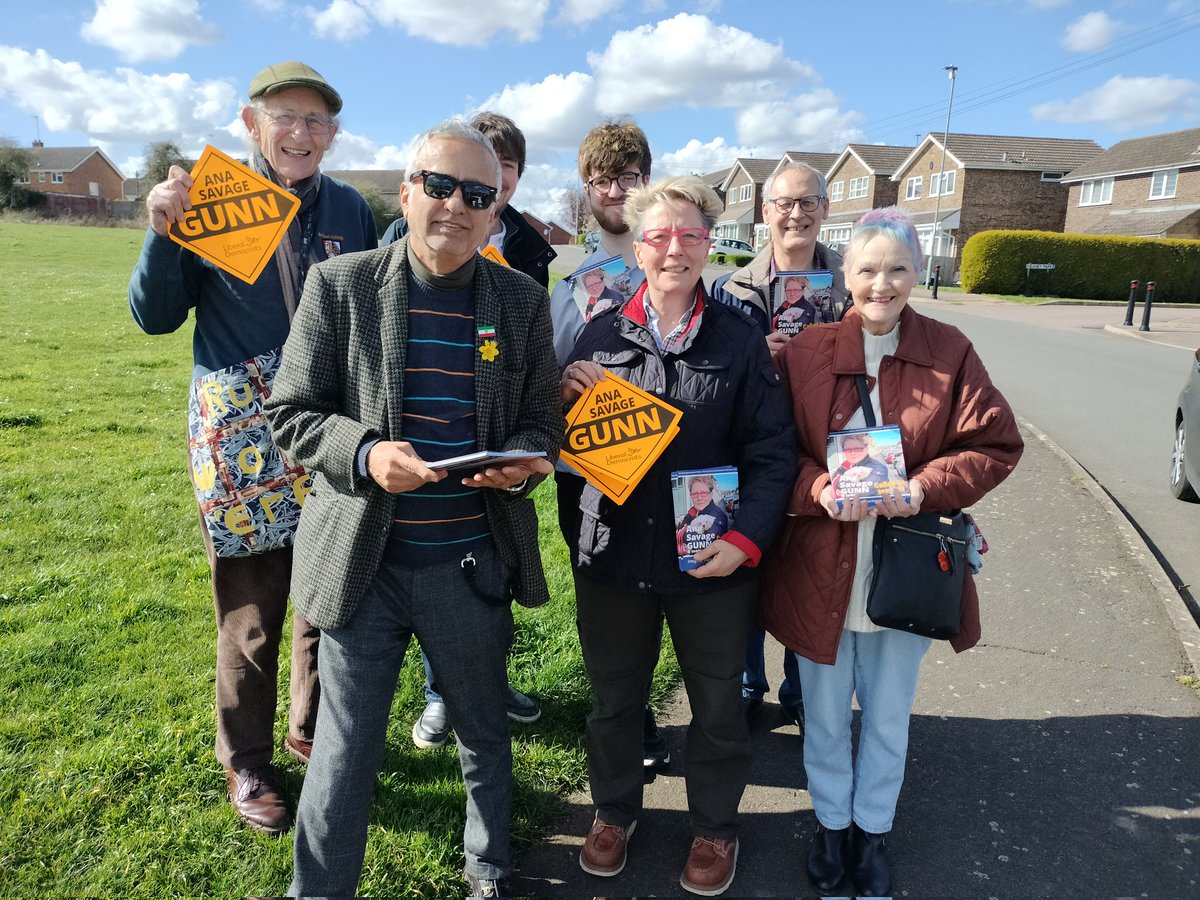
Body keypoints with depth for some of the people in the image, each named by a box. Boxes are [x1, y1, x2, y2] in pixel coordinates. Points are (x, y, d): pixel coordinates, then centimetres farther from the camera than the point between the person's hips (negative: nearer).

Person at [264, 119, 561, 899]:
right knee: (344, 754, 9)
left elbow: (544, 418, 5)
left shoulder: (522, 300, 2)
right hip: (364, 562, -2)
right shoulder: (340, 286, -4)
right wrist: (364, 454, -21)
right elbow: (292, 413, -3)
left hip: (474, 564, 2)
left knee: (485, 736, 21)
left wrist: (521, 460, -17)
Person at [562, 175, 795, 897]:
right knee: (614, 697, 20)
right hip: (614, 554, 2)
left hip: (710, 562, -1)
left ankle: (715, 827, 42)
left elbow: (772, 451, -7)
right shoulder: (602, 334, 0)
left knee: (717, 704, 17)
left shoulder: (740, 339, -5)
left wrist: (747, 539, -19)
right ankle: (615, 811, 45)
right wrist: (569, 398, -15)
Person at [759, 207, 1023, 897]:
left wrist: (925, 487, -20)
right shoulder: (806, 351, -5)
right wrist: (821, 490, -23)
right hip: (820, 566, 0)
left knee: (888, 717, 19)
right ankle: (832, 824, 42)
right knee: (824, 714, 17)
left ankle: (873, 830, 43)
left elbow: (996, 446, -4)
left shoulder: (950, 353, -4)